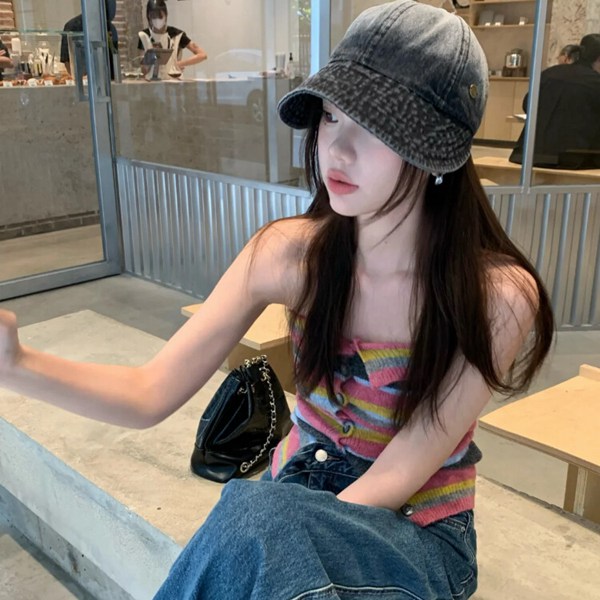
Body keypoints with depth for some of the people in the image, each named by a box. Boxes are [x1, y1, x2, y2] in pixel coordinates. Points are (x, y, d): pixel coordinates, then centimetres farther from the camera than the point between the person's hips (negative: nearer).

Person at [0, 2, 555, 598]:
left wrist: (257, 544, -26)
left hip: (416, 531, -2)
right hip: (296, 496, 3)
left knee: (252, 528, -31)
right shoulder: (290, 252, -12)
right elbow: (151, 393, -13)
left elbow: (395, 480, -17)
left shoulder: (496, 297, -20)